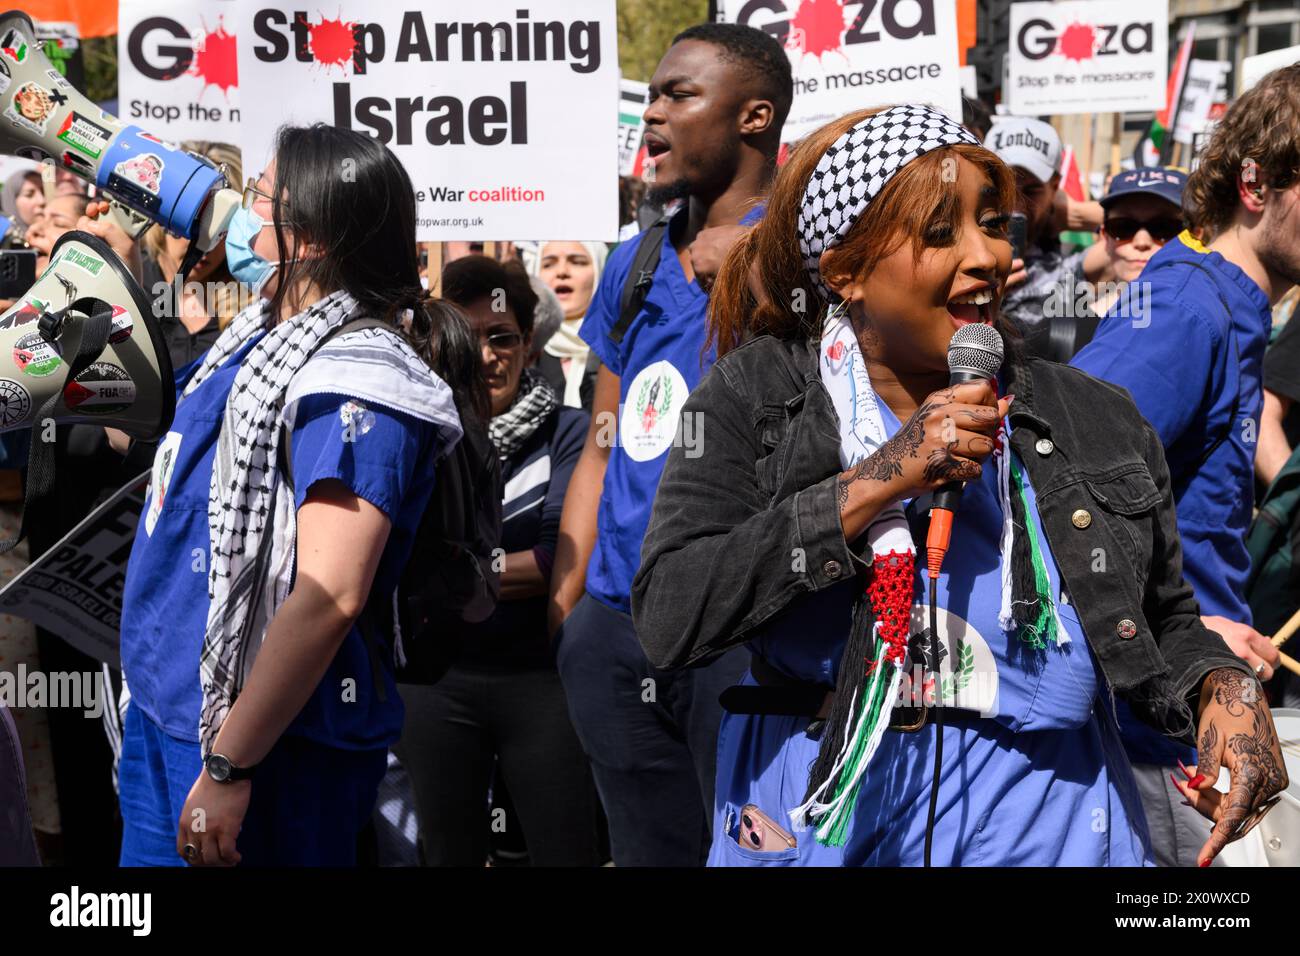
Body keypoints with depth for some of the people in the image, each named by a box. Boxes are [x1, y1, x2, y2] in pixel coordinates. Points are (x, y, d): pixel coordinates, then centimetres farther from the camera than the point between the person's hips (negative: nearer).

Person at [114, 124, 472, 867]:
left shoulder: (353, 383, -20)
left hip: (266, 744, -9)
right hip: (165, 713, 9)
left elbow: (330, 598, -26)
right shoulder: (265, 331, 9)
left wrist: (229, 767, -26)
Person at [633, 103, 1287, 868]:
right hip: (819, 814, -1)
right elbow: (669, 622, -16)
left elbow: (1165, 625, 15)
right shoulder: (754, 399, -4)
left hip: (1045, 826, 2)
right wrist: (880, 480, -19)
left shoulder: (1098, 423, 3)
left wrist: (1223, 689, -9)